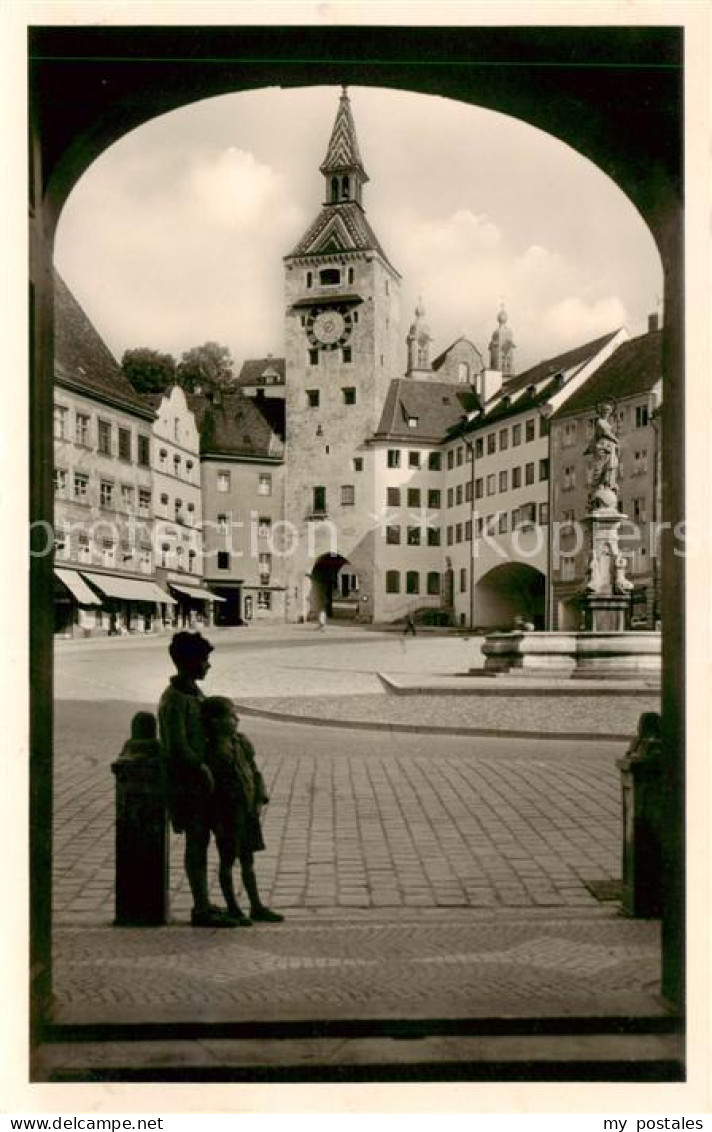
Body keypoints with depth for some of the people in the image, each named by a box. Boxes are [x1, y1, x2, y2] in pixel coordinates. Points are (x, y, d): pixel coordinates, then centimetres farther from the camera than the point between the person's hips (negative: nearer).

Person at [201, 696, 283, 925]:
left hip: (248, 812, 7)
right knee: (227, 862, 8)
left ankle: (256, 907, 25)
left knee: (248, 861, 16)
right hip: (228, 815, -7)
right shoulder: (212, 751, -16)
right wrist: (217, 821, -14)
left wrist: (260, 799, 2)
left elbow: (255, 771, 12)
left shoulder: (241, 741, 4)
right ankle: (232, 909, 19)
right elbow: (210, 789, -14)